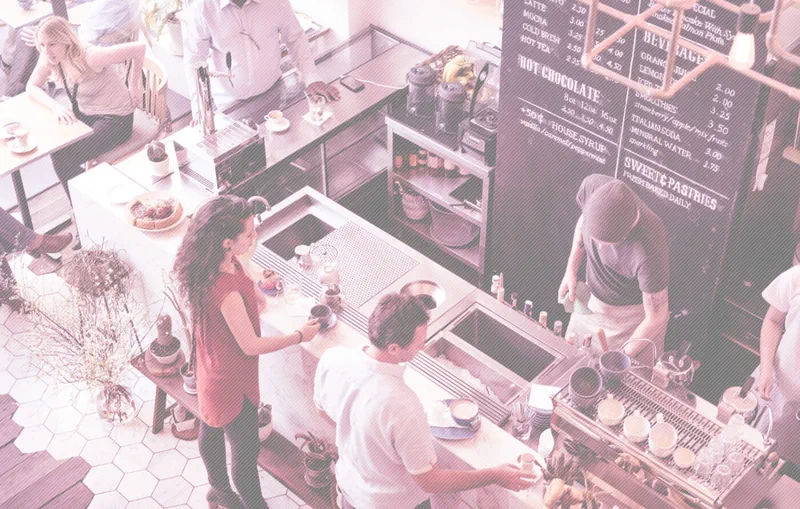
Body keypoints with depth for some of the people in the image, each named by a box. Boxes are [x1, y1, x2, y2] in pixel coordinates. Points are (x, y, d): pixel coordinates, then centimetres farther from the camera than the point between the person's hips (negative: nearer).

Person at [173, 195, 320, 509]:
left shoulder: (219, 264, -13)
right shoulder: (227, 291, -40)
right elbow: (251, 345, -27)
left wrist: (251, 292, 1)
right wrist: (300, 336, -16)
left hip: (211, 373, 10)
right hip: (232, 383, -10)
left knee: (211, 431, 31)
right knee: (246, 452, 13)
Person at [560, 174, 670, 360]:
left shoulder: (649, 251, -42)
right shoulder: (592, 186, -29)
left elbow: (656, 317, -25)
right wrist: (571, 270, -7)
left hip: (633, 317, -5)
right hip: (592, 300, 5)